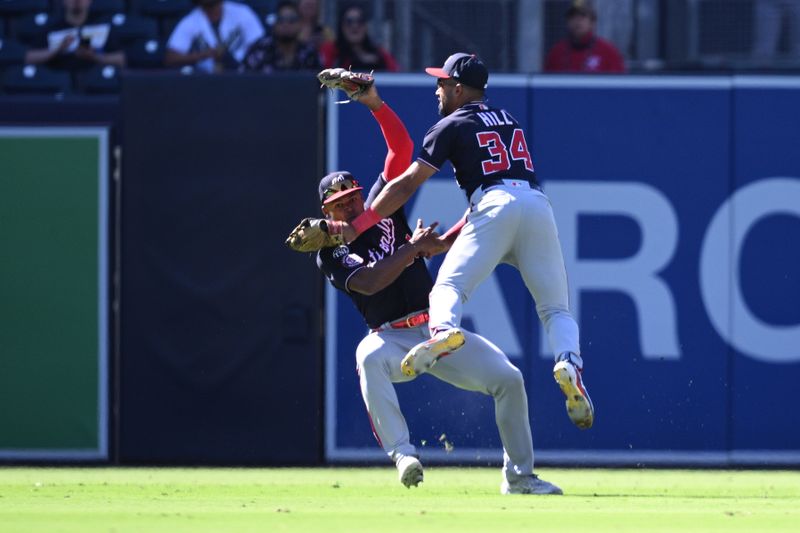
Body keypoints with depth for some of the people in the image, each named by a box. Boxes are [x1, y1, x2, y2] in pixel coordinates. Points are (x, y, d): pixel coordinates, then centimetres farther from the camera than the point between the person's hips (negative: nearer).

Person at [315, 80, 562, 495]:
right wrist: (411, 248, -19)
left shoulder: (384, 208, 10)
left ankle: (518, 476, 4)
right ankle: (402, 452, -44)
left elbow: (401, 147, 4)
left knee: (508, 378, -9)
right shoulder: (331, 254, 0)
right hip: (392, 338, -4)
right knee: (369, 357, -40)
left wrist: (374, 103, -7)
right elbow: (368, 282, -20)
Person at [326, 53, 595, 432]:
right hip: (539, 205, 5)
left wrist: (357, 226, 4)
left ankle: (442, 330, -43)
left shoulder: (452, 126, 11)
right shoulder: (507, 119, 30)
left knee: (448, 285, -8)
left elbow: (407, 184, 4)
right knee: (555, 308, 7)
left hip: (496, 208, -5)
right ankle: (569, 362, -23)